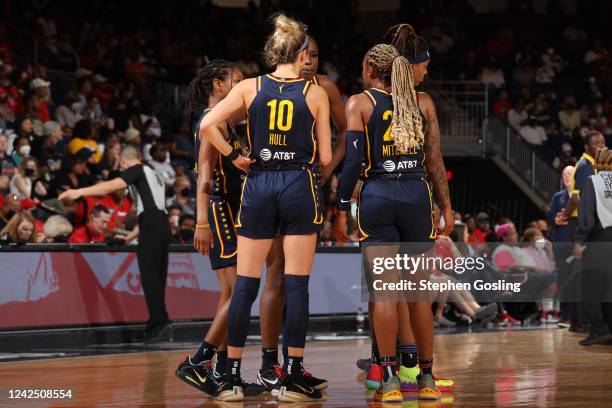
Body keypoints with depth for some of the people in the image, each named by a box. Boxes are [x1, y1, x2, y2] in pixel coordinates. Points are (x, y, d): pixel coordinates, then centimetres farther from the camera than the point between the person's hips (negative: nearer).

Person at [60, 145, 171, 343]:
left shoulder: (136, 170, 4)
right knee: (156, 278, 9)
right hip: (162, 224, 9)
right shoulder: (153, 175, 30)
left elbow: (112, 186, -13)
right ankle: (156, 326, 9)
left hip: (151, 227, -9)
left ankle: (161, 324, -20)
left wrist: (80, 192, -18)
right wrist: (130, 237, 40)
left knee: (149, 277, -12)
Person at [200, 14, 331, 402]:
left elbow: (208, 125, -8)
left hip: (259, 185, 2)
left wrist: (234, 156, 3)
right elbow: (325, 157, 1)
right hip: (300, 186, -2)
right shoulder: (315, 94, 0)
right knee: (296, 285, 0)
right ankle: (293, 378, 0)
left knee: (246, 285, 5)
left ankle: (232, 377, 4)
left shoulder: (250, 87, 3)